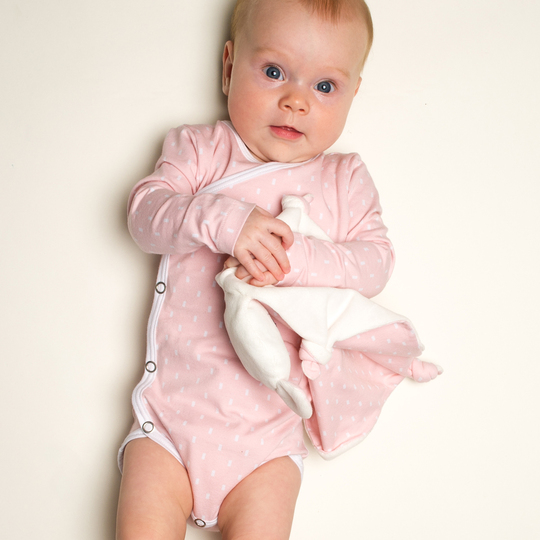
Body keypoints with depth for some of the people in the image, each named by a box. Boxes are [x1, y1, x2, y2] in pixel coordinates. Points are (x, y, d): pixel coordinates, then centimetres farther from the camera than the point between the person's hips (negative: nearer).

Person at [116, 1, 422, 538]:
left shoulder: (346, 180, 8)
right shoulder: (199, 148, 6)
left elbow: (375, 261, -3)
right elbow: (145, 211, -7)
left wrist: (295, 258, -20)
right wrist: (222, 218, -24)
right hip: (173, 406, 0)